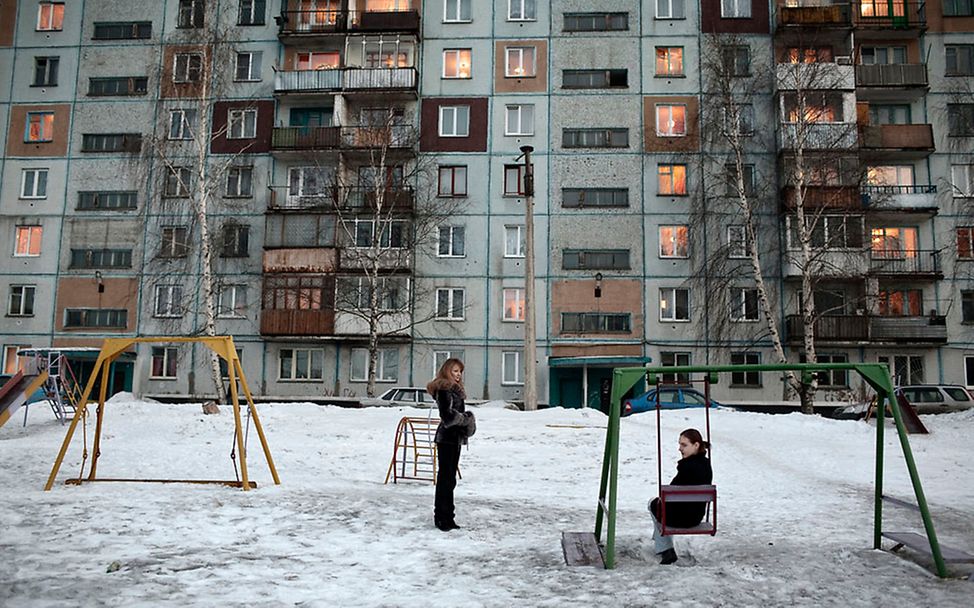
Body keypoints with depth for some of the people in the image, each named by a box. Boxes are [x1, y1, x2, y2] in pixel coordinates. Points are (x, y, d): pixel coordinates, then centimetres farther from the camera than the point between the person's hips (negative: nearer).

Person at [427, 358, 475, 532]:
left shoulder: (455, 390, 17)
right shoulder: (444, 390, -13)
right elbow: (448, 415, -21)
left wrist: (466, 418, 1)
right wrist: (467, 418, -8)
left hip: (454, 438, 10)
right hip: (447, 438, -10)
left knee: (449, 478, 14)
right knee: (446, 477, -4)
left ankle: (446, 517, 22)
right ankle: (443, 517, 3)